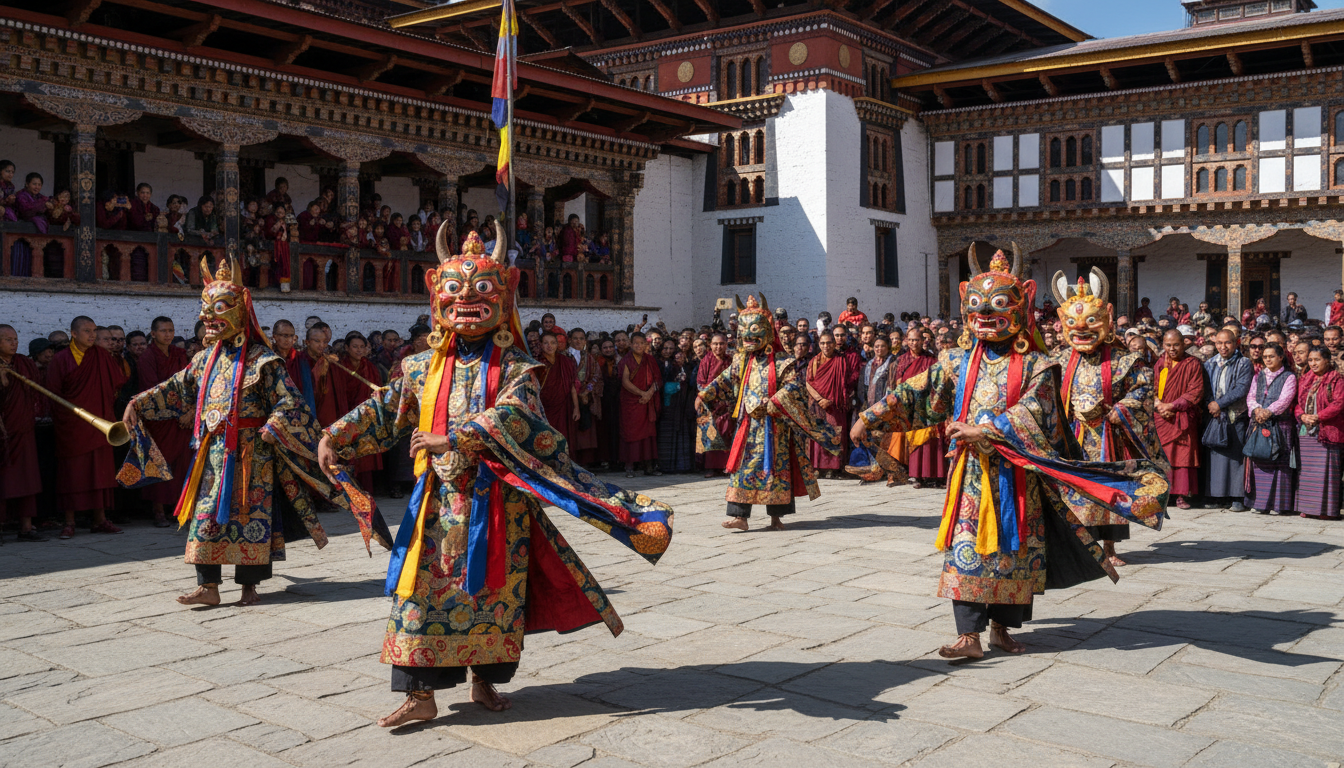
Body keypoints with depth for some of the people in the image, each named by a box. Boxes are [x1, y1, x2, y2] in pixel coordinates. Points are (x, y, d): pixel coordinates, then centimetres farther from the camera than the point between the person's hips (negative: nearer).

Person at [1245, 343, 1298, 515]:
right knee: (1259, 463, 2)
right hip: (1259, 425, 4)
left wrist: (1268, 412, -24)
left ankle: (1279, 504, -3)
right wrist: (1257, 410, -15)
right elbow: (1251, 396, 6)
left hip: (1281, 425, -4)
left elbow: (1285, 399, -10)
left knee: (1280, 463, -6)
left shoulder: (1289, 377, 3)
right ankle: (1260, 503, 7)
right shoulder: (1258, 376, 17)